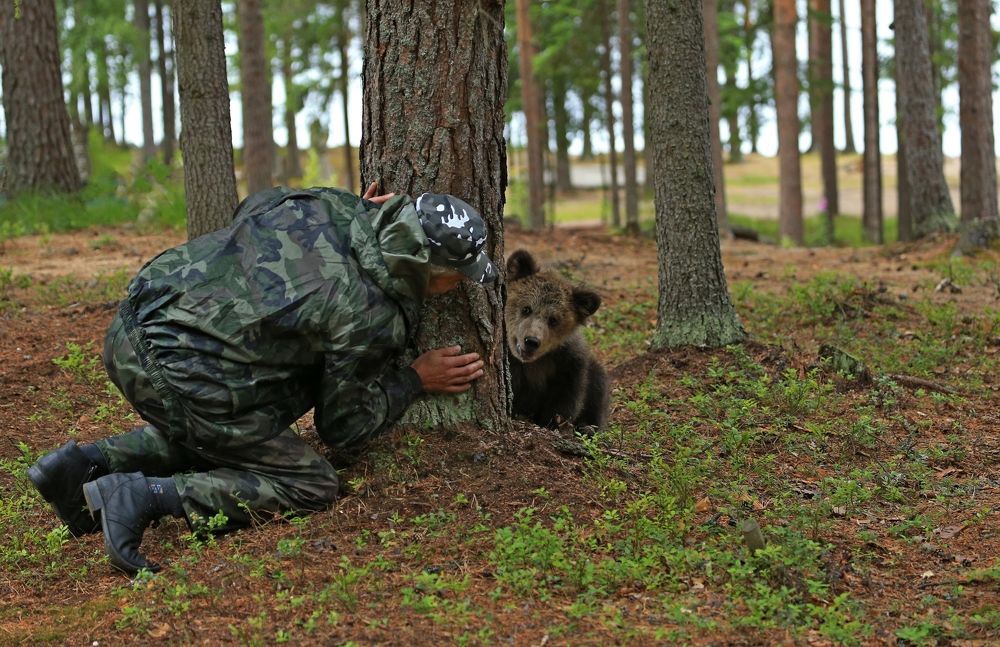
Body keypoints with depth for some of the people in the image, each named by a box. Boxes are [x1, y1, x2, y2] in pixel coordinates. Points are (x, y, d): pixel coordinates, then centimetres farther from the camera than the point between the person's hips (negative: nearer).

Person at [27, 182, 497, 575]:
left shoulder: (329, 204, 5)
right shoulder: (370, 320, -11)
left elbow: (250, 208, 29)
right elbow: (342, 428, 2)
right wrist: (415, 379, 14)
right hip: (178, 377, -8)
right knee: (310, 486, 4)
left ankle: (89, 463, 17)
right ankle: (144, 497, -10)